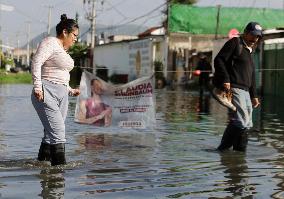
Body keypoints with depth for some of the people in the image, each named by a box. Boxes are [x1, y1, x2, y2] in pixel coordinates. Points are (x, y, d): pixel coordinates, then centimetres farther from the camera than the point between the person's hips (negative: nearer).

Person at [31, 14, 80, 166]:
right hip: (46, 94, -9)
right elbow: (36, 62, -17)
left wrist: (70, 90, 24)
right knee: (57, 131, -16)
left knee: (51, 133, 7)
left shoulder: (63, 50, 24)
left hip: (62, 95, 9)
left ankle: (42, 161, 14)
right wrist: (37, 86, -24)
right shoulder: (50, 42, -5)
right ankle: (59, 164, -17)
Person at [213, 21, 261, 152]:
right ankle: (223, 148, -11)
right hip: (233, 88, -10)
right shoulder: (235, 43, 1)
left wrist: (254, 96, 26)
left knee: (247, 124, 7)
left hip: (245, 91, 10)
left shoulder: (249, 52, 27)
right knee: (241, 121, -18)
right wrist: (225, 80, -21)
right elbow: (219, 60, -11)